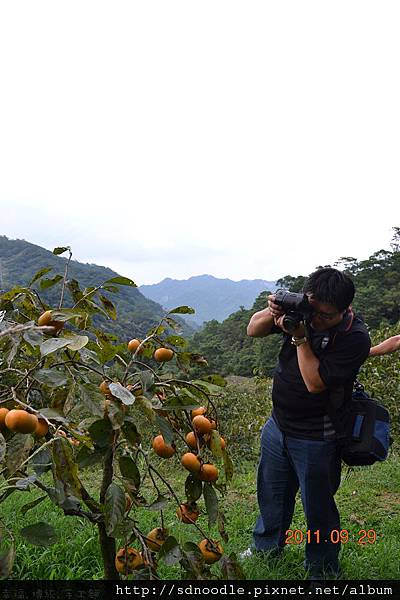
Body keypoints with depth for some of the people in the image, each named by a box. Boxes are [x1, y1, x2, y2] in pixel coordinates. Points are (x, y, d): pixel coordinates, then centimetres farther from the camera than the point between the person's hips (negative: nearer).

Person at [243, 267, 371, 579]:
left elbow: (316, 383, -27)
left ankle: (322, 571, 39)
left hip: (315, 439, -6)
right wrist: (273, 312, -20)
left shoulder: (355, 337, -23)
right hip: (277, 425, 6)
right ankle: (266, 547, 51)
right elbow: (253, 330, -1)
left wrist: (300, 338, -29)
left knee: (318, 509, 14)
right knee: (272, 494, 25)